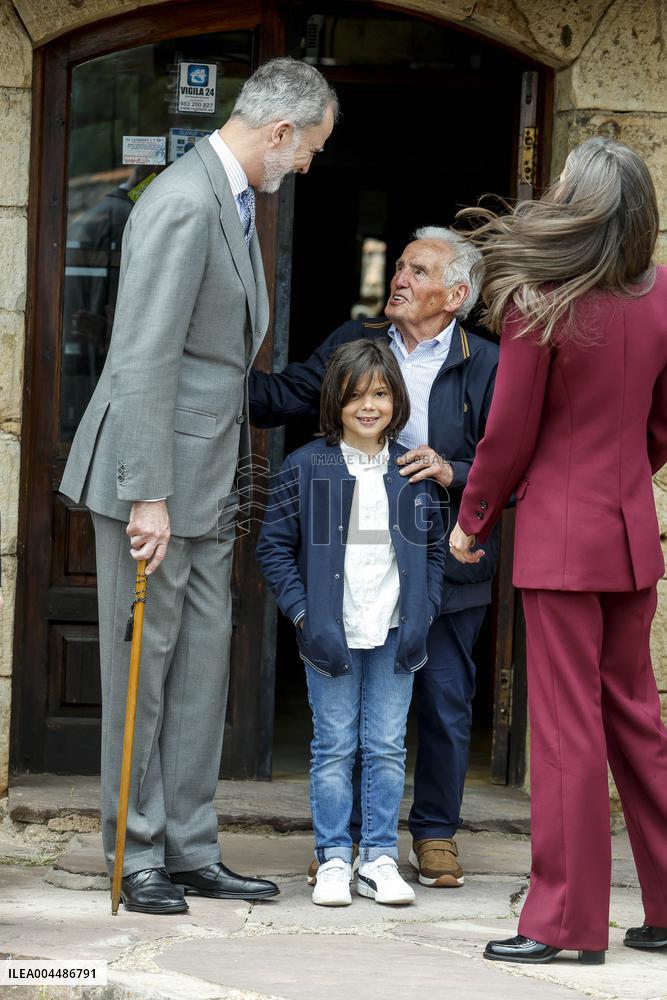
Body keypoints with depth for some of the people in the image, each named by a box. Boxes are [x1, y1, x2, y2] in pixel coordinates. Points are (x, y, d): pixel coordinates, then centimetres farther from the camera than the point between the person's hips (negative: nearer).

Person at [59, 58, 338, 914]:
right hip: (157, 471, -9)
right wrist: (148, 497, -24)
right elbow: (144, 359, -22)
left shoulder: (233, 202, 13)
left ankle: (189, 850, 16)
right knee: (144, 665, 0)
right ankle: (138, 853, 8)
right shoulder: (184, 204, -18)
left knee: (203, 663, 10)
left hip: (207, 481, 9)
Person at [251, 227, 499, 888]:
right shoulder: (354, 343, 6)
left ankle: (435, 834, 21)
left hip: (446, 564, -1)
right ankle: (345, 835, 17)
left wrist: (452, 474, -18)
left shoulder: (485, 365, -2)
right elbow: (282, 399, 2)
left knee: (445, 702, 6)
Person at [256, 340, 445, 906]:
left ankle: (380, 859, 12)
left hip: (395, 635, 2)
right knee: (334, 747, 2)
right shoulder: (306, 467, -3)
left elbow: (434, 548, 12)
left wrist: (423, 617, 0)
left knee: (387, 748, 4)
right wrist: (305, 618, -9)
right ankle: (334, 860, 9)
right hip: (331, 634, -2)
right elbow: (274, 546, -1)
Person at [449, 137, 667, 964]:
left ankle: (566, 920, 1)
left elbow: (510, 434, -9)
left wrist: (472, 520, 5)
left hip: (561, 531, -6)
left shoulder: (537, 303, -14)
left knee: (567, 725, -3)